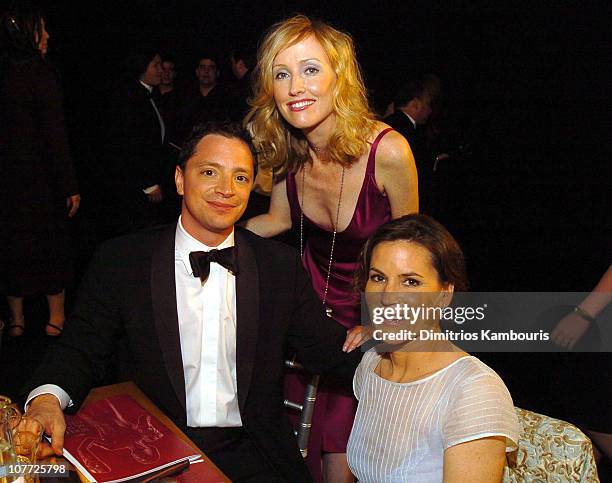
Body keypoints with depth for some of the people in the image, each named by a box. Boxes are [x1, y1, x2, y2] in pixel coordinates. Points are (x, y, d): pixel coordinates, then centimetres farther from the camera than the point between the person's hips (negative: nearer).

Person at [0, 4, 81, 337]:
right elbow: (55, 135, -17)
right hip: (41, 178, -5)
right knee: (51, 243, 10)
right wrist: (70, 186, -13)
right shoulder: (42, 73, -14)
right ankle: (56, 316, 20)